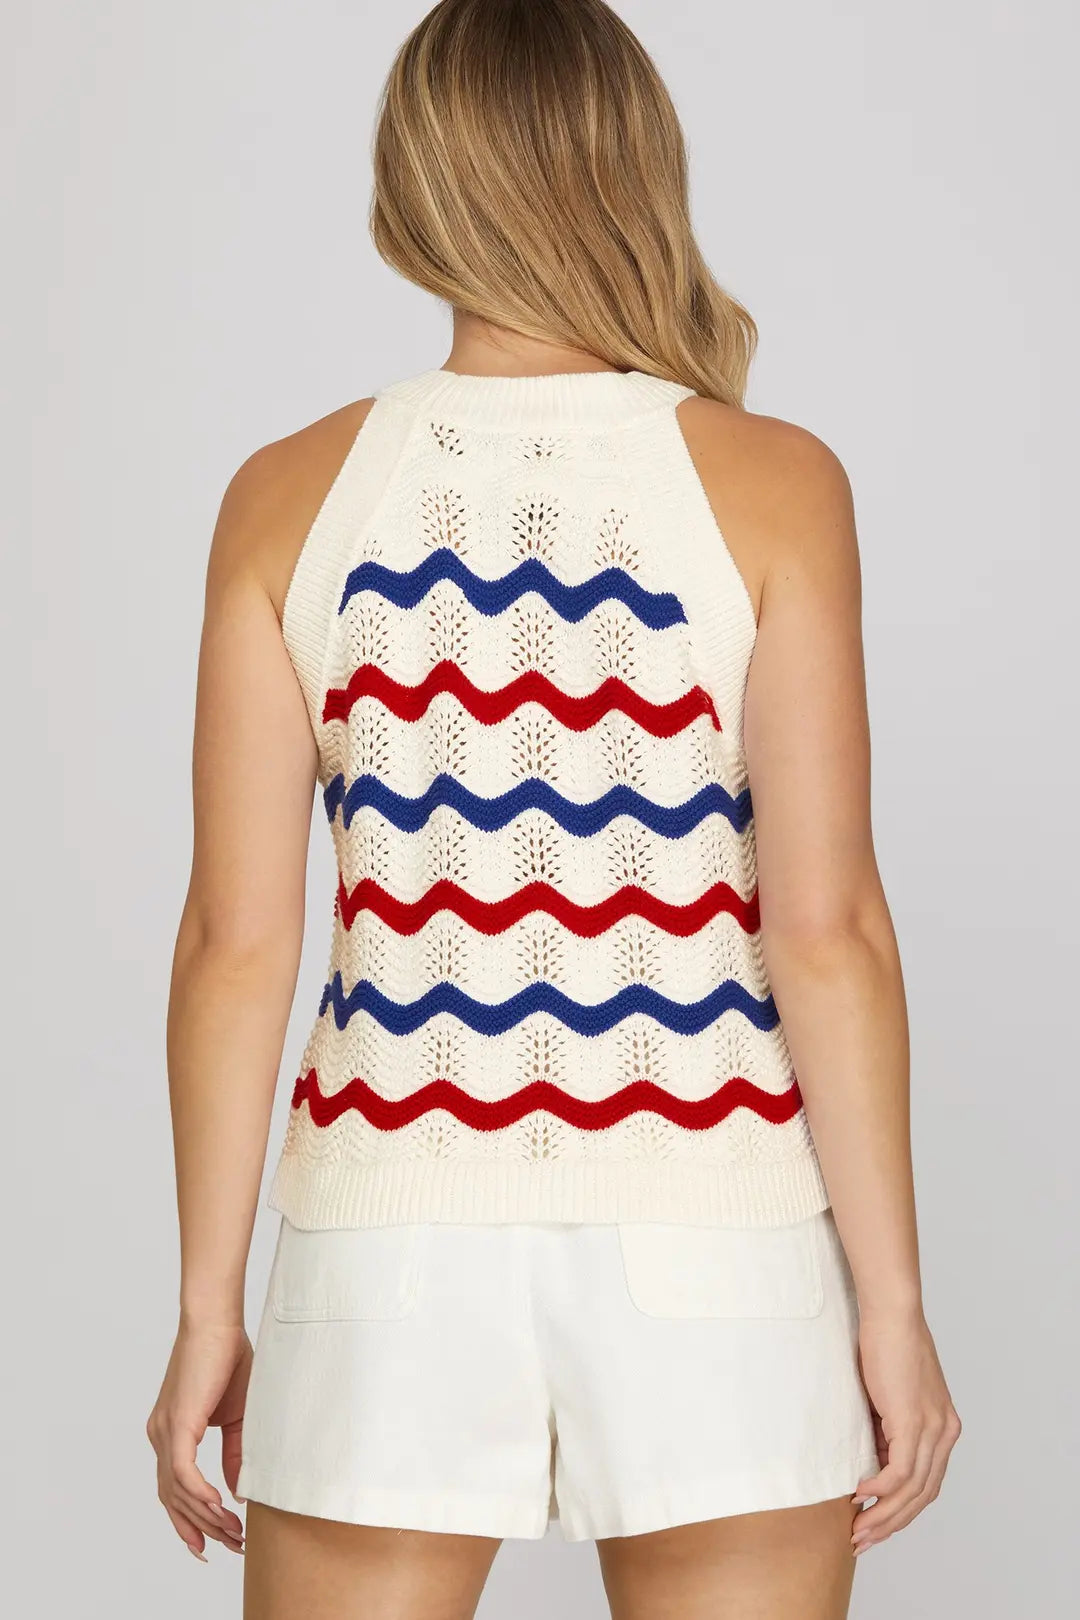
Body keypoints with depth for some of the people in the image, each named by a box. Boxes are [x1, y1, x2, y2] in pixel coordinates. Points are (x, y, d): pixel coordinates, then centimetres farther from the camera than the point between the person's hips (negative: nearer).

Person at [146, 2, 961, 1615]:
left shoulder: (292, 494, -3)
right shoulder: (771, 483, -8)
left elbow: (236, 935, -4)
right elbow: (825, 925, -11)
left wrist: (209, 1309, 4)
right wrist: (892, 1300, -3)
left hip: (398, 1244, 1)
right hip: (706, 1263, -1)